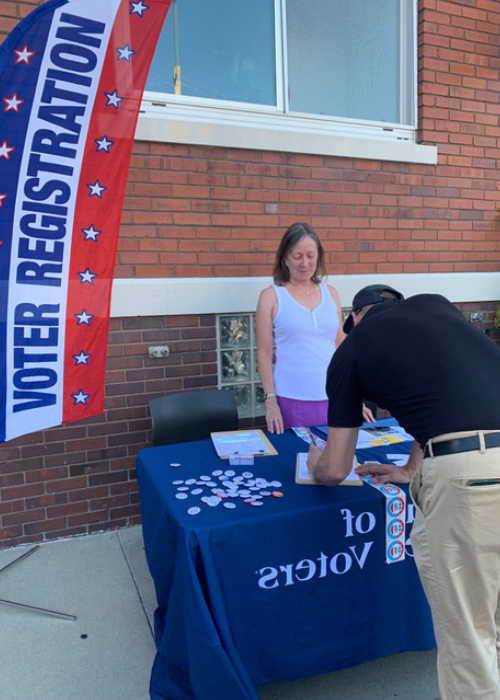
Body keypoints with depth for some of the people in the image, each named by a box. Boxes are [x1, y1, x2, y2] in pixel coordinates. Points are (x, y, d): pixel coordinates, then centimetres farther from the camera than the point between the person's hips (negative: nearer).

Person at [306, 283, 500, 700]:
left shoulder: (350, 349, 10)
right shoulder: (435, 304, 23)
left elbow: (334, 472, 15)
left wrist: (315, 462, 38)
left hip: (465, 473, -6)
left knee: (466, 634, 15)